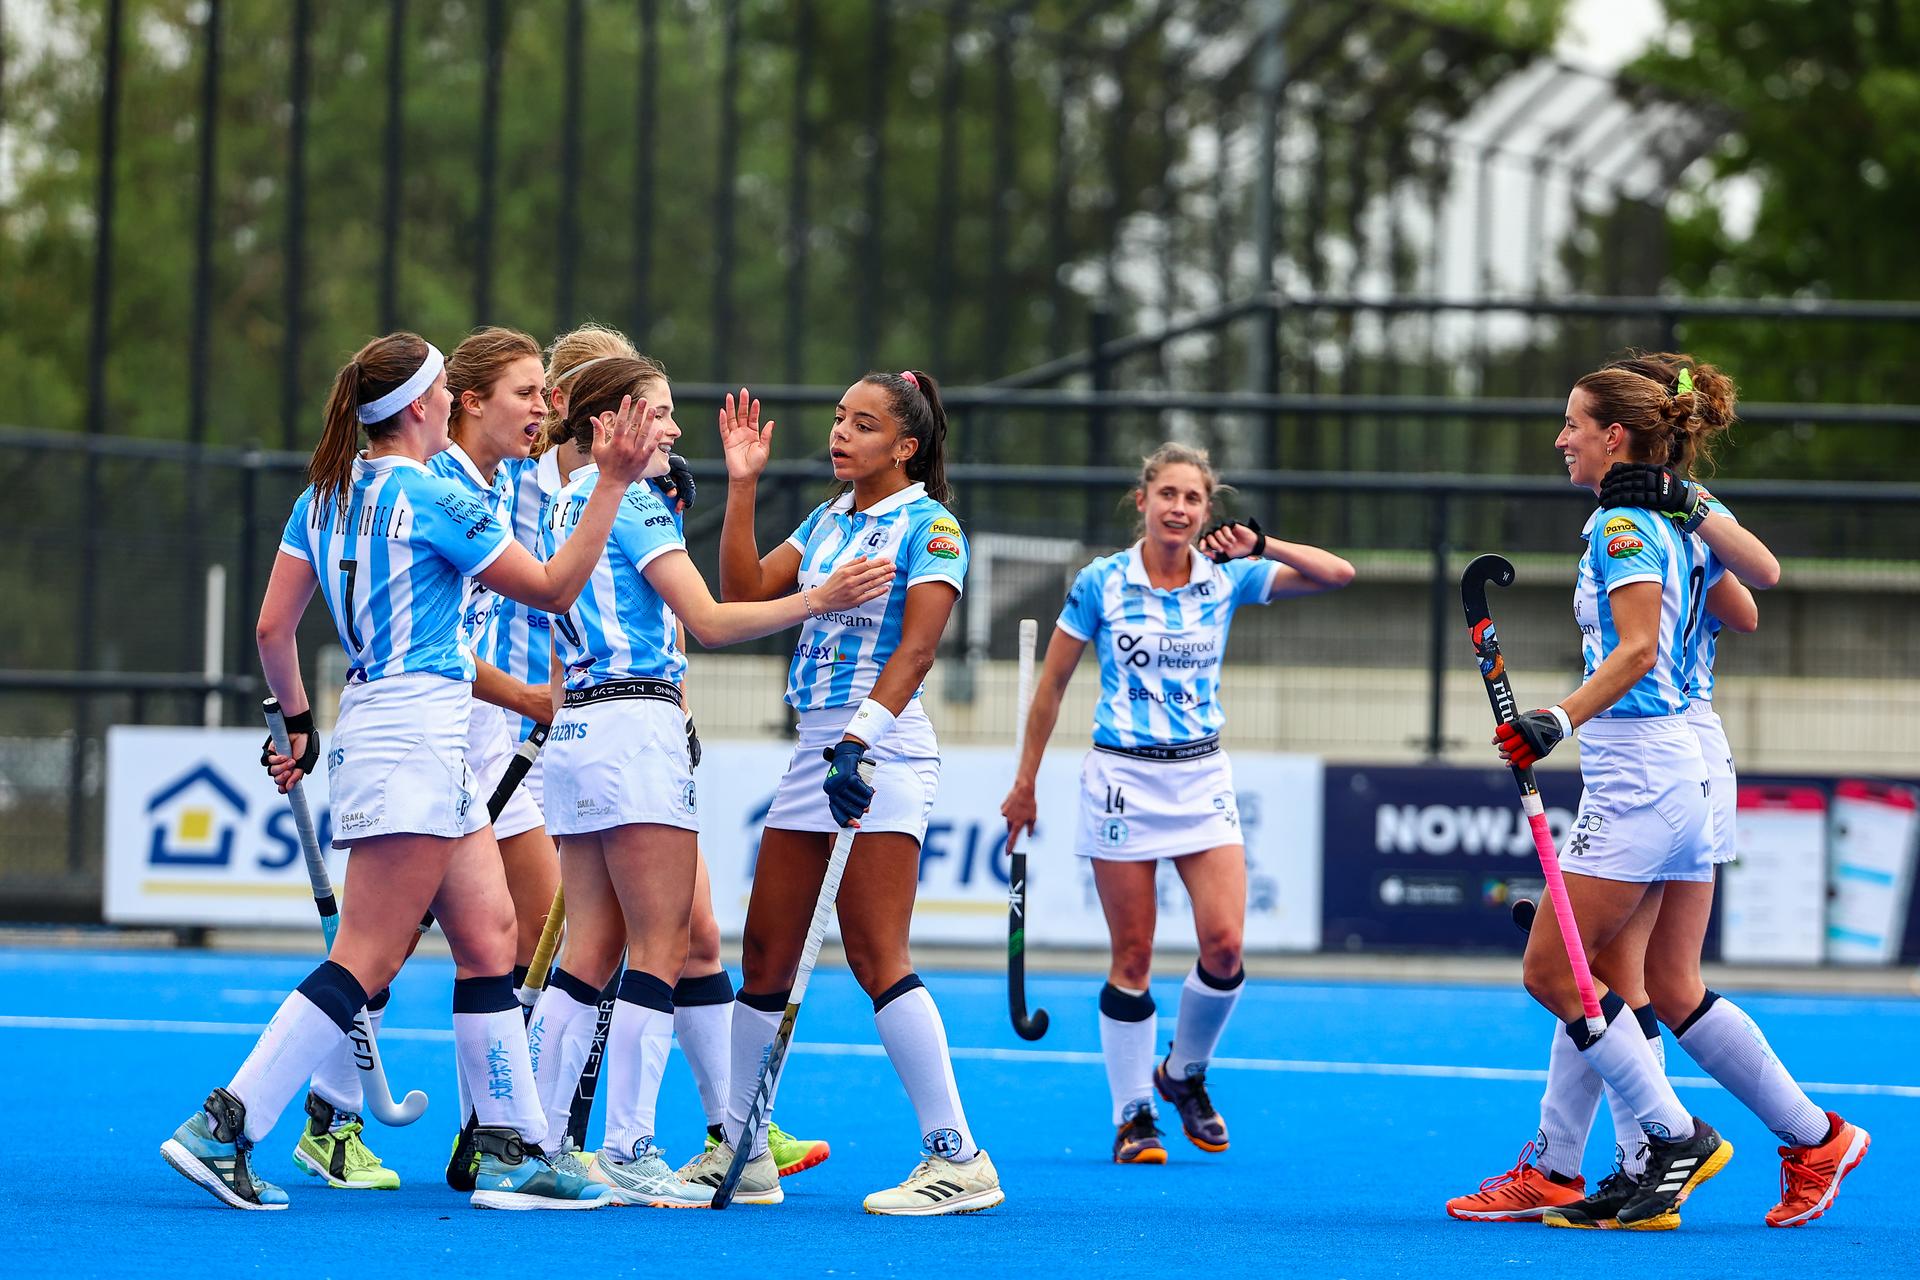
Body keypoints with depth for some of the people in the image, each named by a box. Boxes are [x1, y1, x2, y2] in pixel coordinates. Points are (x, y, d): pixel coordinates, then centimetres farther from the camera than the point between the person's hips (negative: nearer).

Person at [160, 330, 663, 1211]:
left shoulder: (326, 495, 10)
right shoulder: (433, 501, -12)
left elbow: (272, 627, 10)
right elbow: (554, 588, -7)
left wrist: (300, 724, 21)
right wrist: (614, 482, -6)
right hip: (416, 734, -9)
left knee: (488, 935, 10)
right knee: (365, 960, -9)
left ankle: (512, 1153, 10)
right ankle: (221, 1128, -12)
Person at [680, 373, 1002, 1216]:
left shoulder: (930, 526, -5)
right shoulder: (826, 521, 17)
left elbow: (916, 646, -16)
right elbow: (744, 593, 11)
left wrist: (863, 738, -26)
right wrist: (742, 487, 6)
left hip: (885, 743, -8)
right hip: (815, 743, 8)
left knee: (873, 951, -15)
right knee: (765, 951, 7)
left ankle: (958, 1159, -13)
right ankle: (741, 1152, 16)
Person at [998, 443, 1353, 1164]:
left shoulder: (1227, 579, 2)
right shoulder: (1101, 583, -3)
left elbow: (1337, 574, -6)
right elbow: (1051, 685, 4)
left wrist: (1259, 546, -17)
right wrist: (1025, 782, 4)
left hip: (1202, 779, 2)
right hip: (1123, 778, -2)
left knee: (1224, 947, -9)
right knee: (1132, 957, -2)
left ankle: (1184, 1074, 18)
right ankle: (1133, 1117, 9)